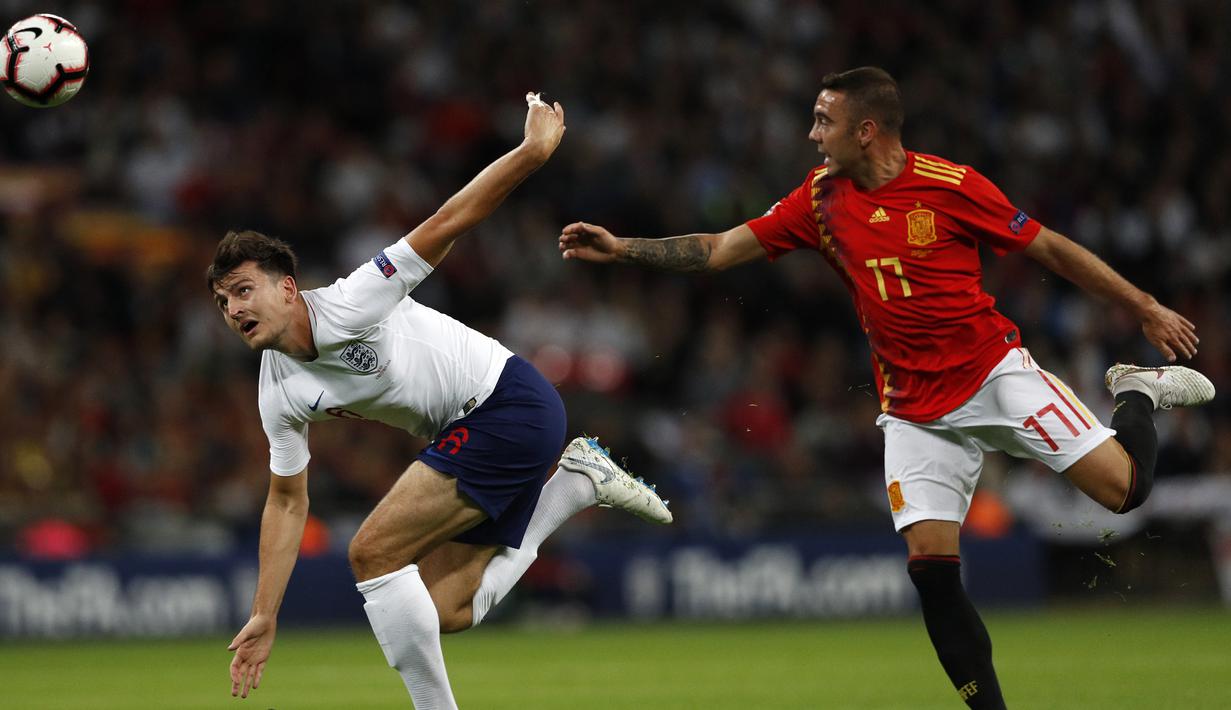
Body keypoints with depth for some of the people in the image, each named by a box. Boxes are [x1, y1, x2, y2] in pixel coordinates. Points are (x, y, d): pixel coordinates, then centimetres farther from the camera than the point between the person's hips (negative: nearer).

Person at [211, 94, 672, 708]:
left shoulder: (345, 308, -18)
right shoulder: (280, 393, 4)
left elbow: (444, 225, -19)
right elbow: (287, 502, 14)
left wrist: (532, 150, -25)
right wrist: (264, 617, 11)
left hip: (509, 400, -9)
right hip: (470, 433, 9)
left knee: (373, 551, -17)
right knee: (447, 611, 5)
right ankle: (578, 483, 19)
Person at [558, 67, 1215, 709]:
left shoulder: (952, 186, -12)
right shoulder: (822, 198, 1)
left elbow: (1048, 248, -4)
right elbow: (721, 250, 6)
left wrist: (1146, 308, -1)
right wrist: (621, 249, -1)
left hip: (992, 371, -3)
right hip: (914, 409, 3)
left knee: (1122, 486, -16)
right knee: (929, 563, -11)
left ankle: (1137, 396, 18)